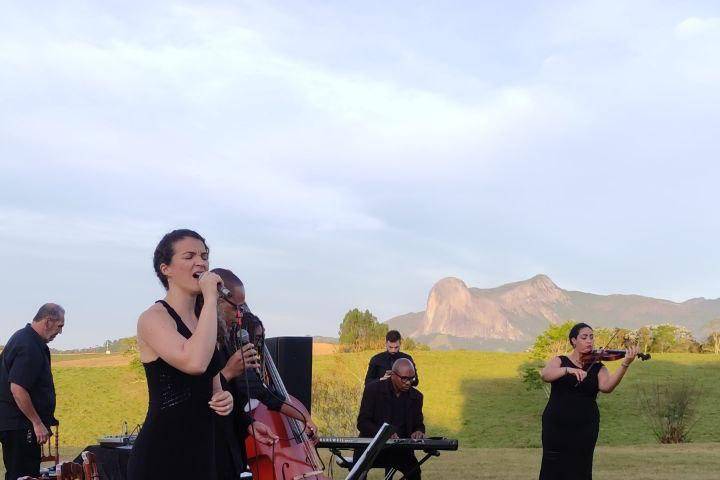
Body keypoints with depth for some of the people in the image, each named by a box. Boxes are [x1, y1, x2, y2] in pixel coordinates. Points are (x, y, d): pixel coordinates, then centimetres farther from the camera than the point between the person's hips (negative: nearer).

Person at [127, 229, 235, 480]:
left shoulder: (203, 321, 14)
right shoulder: (153, 318, -10)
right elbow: (194, 362, -30)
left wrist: (224, 399, 1)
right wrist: (211, 298, -20)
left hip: (202, 452, 8)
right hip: (161, 455, -7)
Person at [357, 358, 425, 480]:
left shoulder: (416, 396, 7)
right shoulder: (373, 389, -4)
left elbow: (419, 425, 13)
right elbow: (362, 422, -9)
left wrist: (419, 432, -12)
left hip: (400, 448, 3)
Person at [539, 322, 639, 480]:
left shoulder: (597, 367, 5)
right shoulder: (560, 361, 5)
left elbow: (606, 386, -16)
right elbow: (545, 375, -16)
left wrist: (625, 364, -29)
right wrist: (569, 370, -32)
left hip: (585, 427, 1)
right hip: (555, 426, -1)